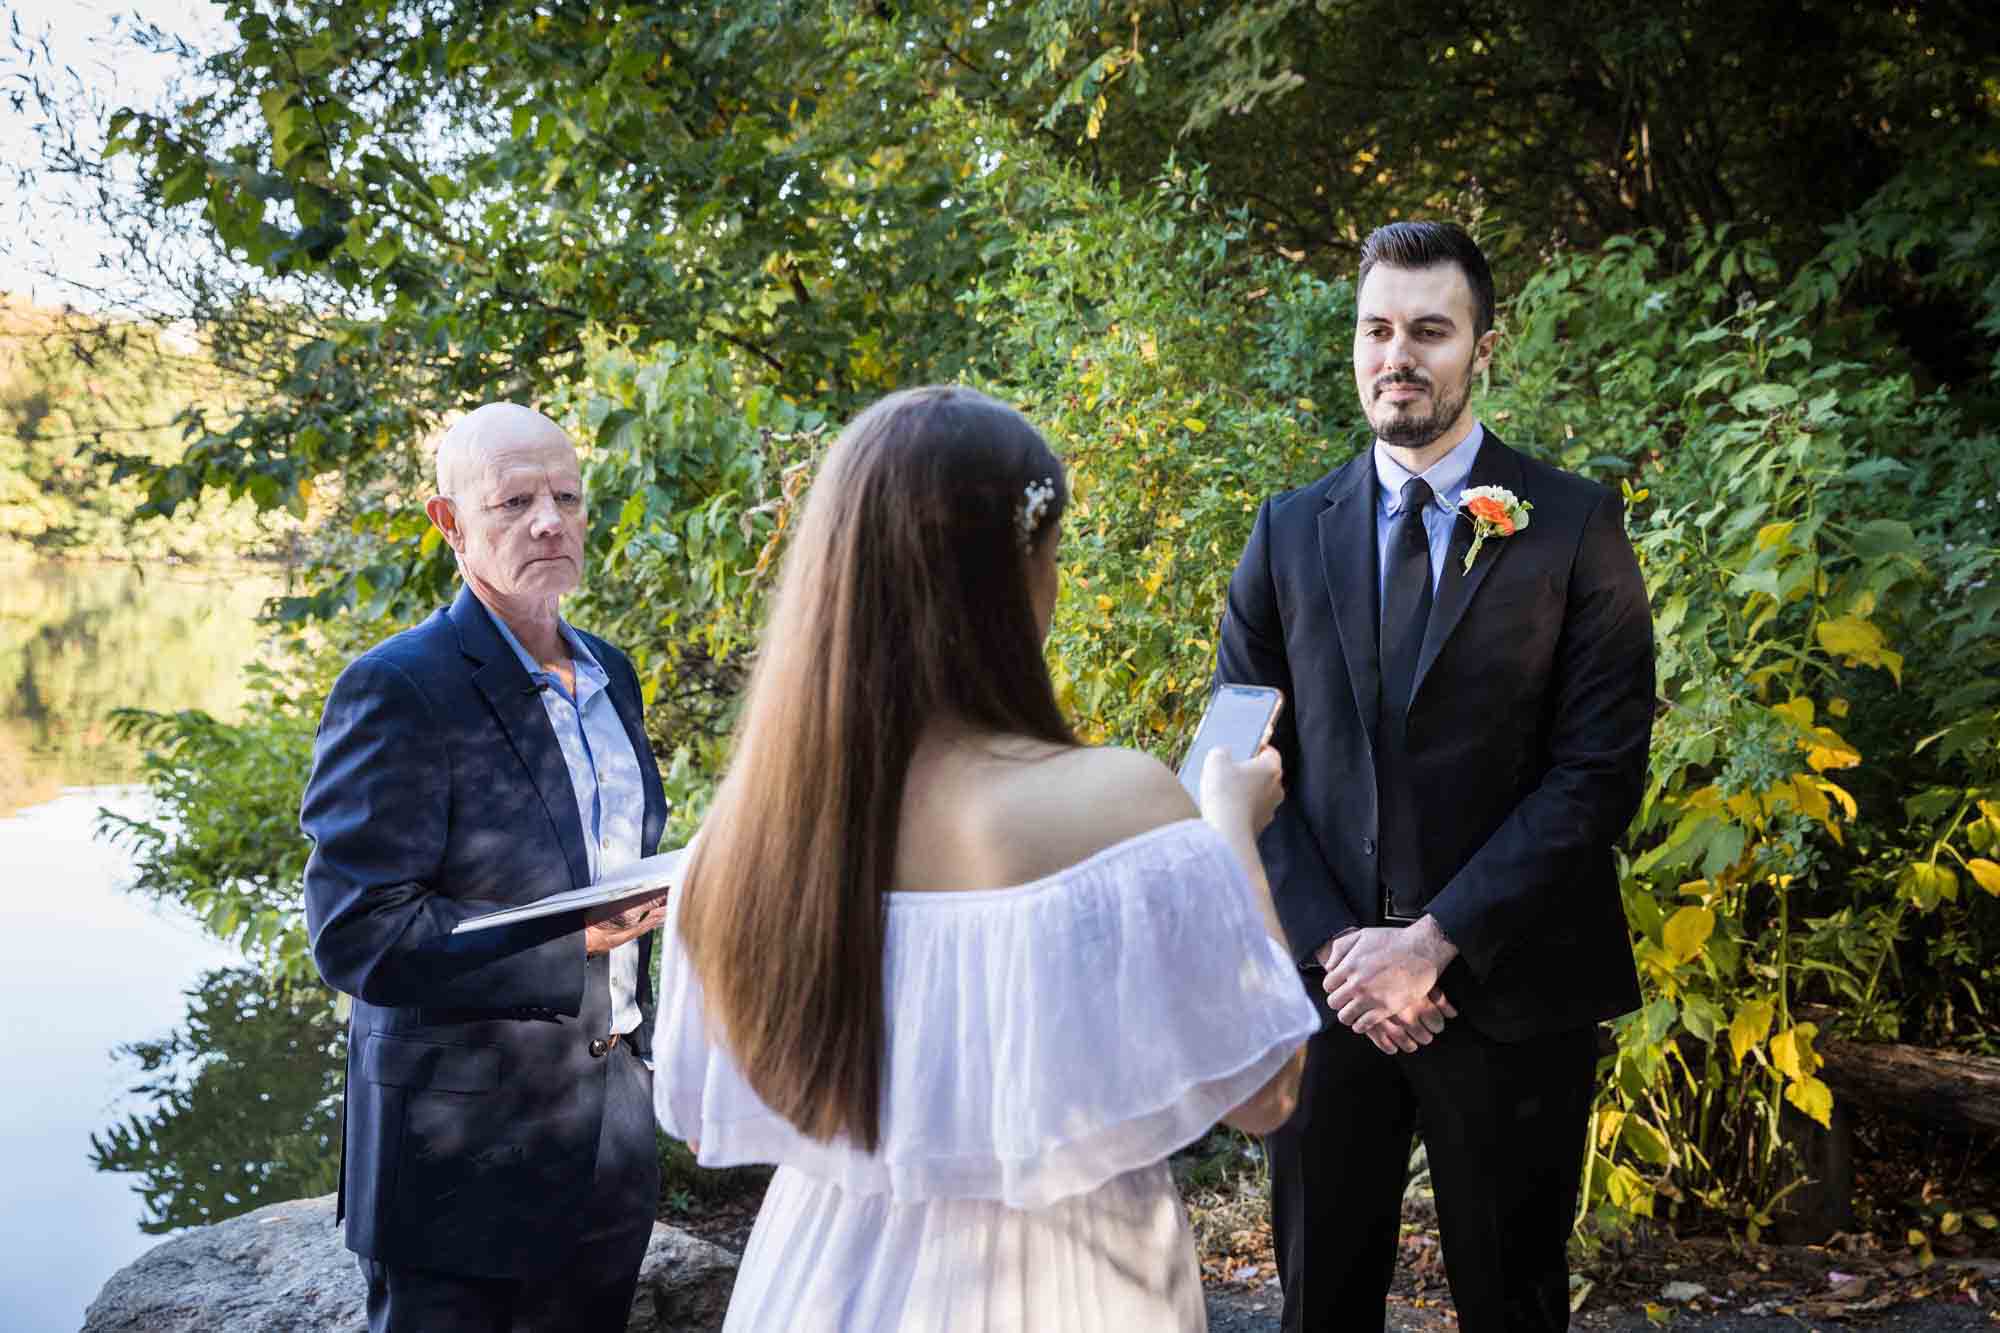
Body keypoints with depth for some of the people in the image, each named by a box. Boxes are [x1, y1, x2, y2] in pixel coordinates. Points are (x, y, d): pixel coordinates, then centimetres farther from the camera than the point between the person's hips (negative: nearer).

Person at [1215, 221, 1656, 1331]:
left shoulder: (1574, 526, -4)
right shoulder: (1290, 531, 5)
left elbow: (1600, 769, -10)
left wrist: (1435, 940, -16)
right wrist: (1335, 945, -10)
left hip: (1508, 985, -2)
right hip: (1327, 981, 2)